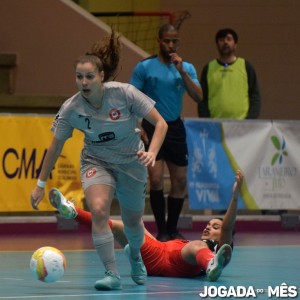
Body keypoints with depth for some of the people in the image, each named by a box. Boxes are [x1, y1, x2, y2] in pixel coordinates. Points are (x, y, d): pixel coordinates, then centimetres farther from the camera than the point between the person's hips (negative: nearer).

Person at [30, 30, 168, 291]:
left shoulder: (125, 93, -23)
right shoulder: (71, 108, -18)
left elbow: (160, 123, -17)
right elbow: (55, 146, -4)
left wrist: (152, 152, -34)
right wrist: (41, 184, -2)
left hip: (131, 162, 0)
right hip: (96, 161, 0)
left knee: (133, 222, 12)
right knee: (98, 210, -27)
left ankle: (135, 255, 49)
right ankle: (112, 274, -18)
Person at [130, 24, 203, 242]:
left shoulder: (187, 68, 6)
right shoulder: (145, 67, -3)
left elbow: (198, 97, -6)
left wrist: (182, 71, -16)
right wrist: (137, 127, -12)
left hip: (175, 127, 4)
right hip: (152, 127, -4)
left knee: (180, 181, 5)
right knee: (156, 180, -12)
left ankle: (173, 228, 20)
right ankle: (162, 231, -2)